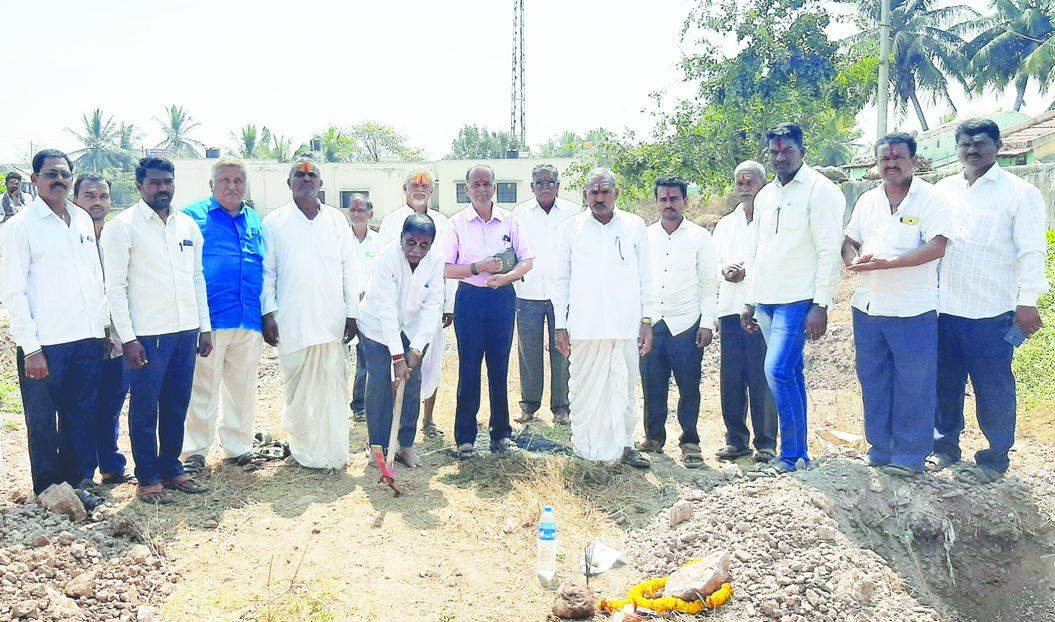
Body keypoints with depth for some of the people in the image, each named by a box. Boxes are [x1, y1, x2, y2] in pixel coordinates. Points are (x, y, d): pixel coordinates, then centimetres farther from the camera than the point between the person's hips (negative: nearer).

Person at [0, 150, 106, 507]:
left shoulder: (82, 220, 12)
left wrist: (104, 324, 12)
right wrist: (30, 349, -12)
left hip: (88, 338, 5)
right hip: (45, 344, -5)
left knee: (82, 415, 11)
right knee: (43, 421, 6)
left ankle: (74, 482, 24)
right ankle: (48, 491, 20)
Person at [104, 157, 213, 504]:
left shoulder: (187, 225, 11)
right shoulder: (123, 227, -5)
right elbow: (115, 286, -7)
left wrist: (205, 327, 11)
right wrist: (127, 337, -13)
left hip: (186, 331, 5)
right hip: (147, 334, -5)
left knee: (177, 406, 12)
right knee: (145, 408, 5)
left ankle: (171, 468, 26)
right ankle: (148, 478, 17)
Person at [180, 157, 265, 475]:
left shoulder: (254, 221, 16)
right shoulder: (192, 216, 2)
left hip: (249, 320, 5)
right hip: (208, 319, -4)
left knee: (243, 387, 12)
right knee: (203, 389, 1)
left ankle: (238, 446, 25)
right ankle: (195, 451, 15)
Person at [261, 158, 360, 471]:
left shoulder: (337, 219, 10)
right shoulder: (274, 222, 7)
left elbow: (350, 268, 9)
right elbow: (267, 271, 6)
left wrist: (352, 312, 4)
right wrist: (268, 312, -3)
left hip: (333, 321, 1)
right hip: (292, 322, -1)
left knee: (333, 387, 0)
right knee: (296, 389, 4)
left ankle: (333, 453, 9)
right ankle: (301, 448, 19)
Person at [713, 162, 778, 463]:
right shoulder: (725, 224, 21)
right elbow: (712, 263, 19)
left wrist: (749, 270, -16)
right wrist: (724, 270, -2)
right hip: (730, 309, 5)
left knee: (762, 378, -4)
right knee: (730, 377, 5)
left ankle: (766, 443, 7)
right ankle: (736, 440, 16)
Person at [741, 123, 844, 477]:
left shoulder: (820, 190, -6)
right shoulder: (765, 195, 16)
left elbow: (829, 251, -11)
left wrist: (821, 305, -16)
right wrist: (750, 301, 16)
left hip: (798, 300, -7)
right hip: (767, 300, 7)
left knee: (778, 371, -14)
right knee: (790, 373, 11)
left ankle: (791, 456, -3)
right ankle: (798, 454, 18)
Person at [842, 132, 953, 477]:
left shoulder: (930, 199, -5)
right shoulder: (867, 200, 13)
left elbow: (937, 246, -16)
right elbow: (849, 242, 17)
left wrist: (887, 263, -23)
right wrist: (854, 260, -7)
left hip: (913, 309, -6)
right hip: (868, 307, 6)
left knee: (914, 385, 2)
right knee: (873, 382, 12)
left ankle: (911, 455, 13)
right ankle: (881, 449, 24)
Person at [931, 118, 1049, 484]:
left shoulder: (1019, 193, -3)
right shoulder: (944, 189, 11)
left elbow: (1032, 251, -6)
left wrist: (1027, 300, -12)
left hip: (991, 313, -4)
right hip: (943, 307, 5)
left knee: (993, 388, 4)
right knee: (944, 383, 12)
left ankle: (995, 459, 18)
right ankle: (945, 446, 28)